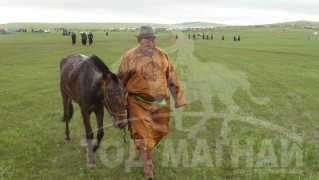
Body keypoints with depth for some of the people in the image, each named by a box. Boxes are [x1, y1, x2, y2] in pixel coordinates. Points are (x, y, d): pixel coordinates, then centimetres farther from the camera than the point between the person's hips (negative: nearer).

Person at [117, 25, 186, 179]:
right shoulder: (129, 56, -7)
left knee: (158, 132, 18)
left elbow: (172, 77, 9)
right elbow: (121, 80, 0)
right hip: (139, 103, -4)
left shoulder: (162, 55, 3)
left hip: (161, 103, 4)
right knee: (143, 135, -1)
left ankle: (144, 149, 50)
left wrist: (179, 97, 9)